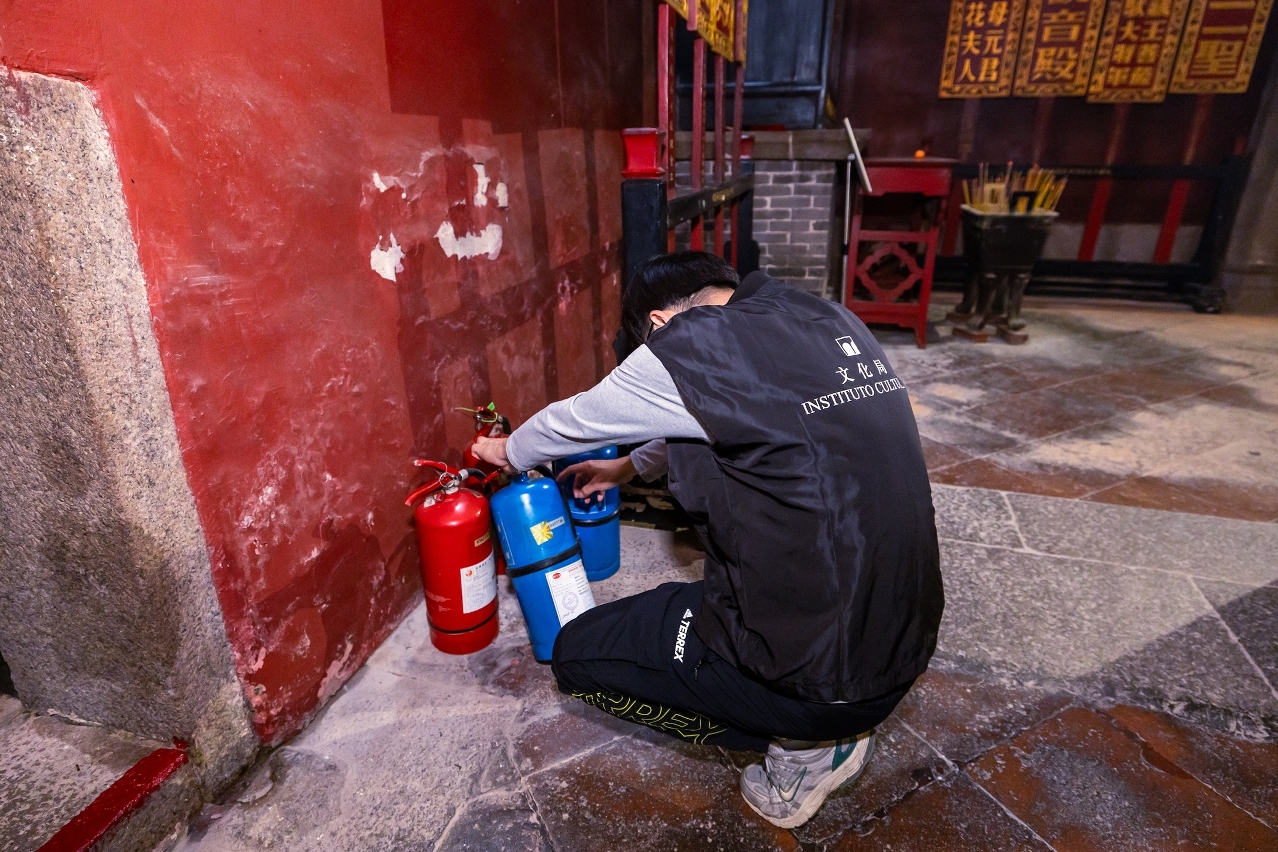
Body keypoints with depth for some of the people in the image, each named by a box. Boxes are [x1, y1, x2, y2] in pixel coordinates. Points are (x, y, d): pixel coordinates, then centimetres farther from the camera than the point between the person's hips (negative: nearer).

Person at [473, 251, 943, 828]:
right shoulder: (833, 320, 6)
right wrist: (629, 466, 33)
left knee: (576, 654, 8)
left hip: (819, 669, -7)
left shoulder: (689, 344, -15)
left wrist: (509, 450, 25)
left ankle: (802, 747, 10)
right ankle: (833, 724, 21)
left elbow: (577, 420, 3)